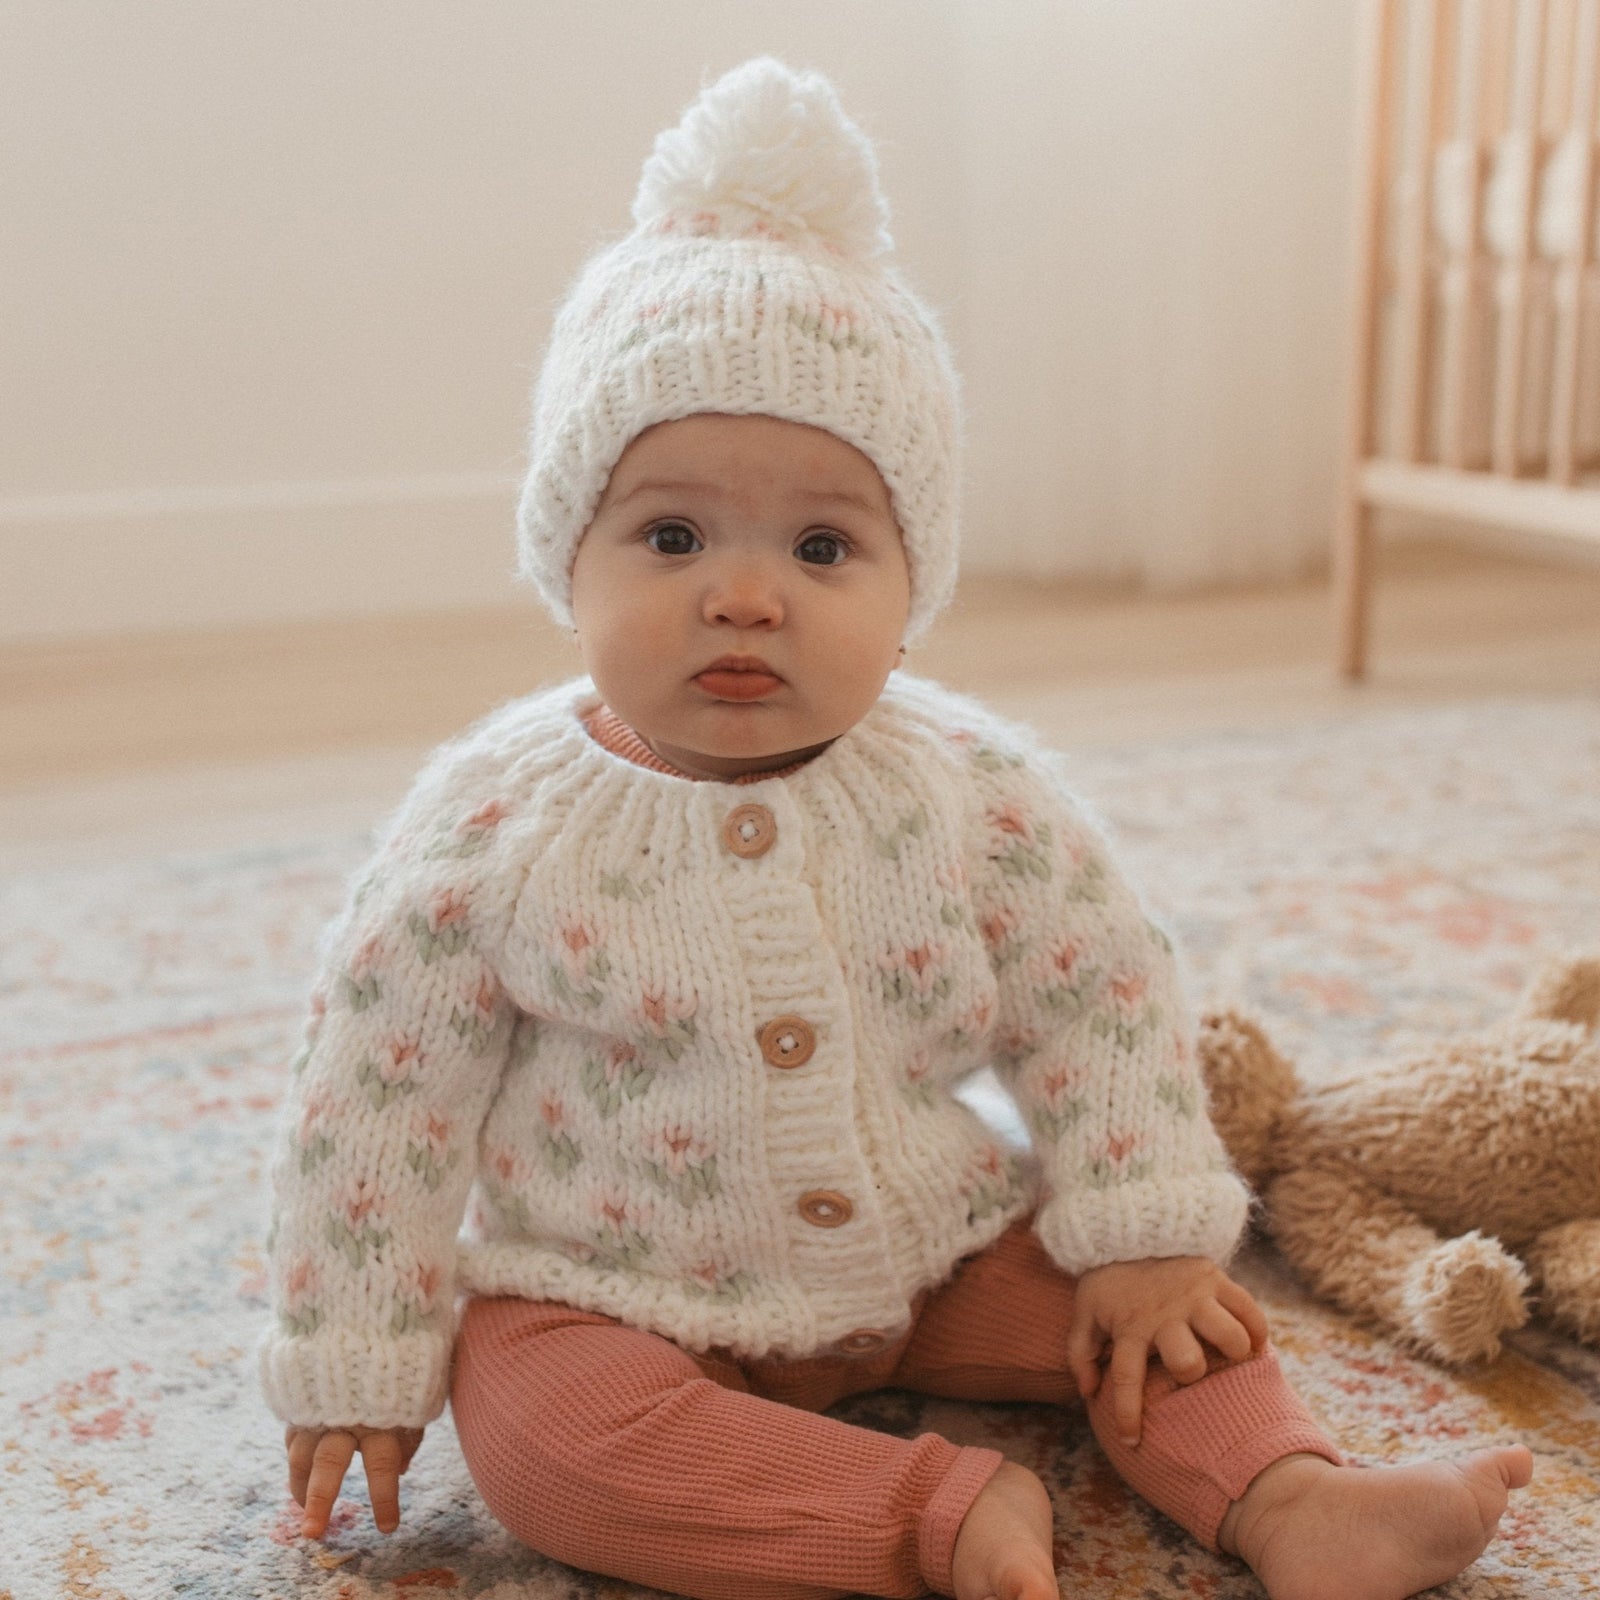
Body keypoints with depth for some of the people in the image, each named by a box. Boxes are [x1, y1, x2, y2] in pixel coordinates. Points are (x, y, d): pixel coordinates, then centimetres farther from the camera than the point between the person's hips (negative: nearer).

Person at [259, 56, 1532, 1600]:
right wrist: (360, 1364, -6)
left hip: (932, 1252, 3)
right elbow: (373, 1093, -10)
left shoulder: (974, 793, -13)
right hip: (605, 1298, -2)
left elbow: (1108, 1000, -2)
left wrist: (1142, 1242, -6)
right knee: (537, 1432, -28)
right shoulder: (497, 828, -18)